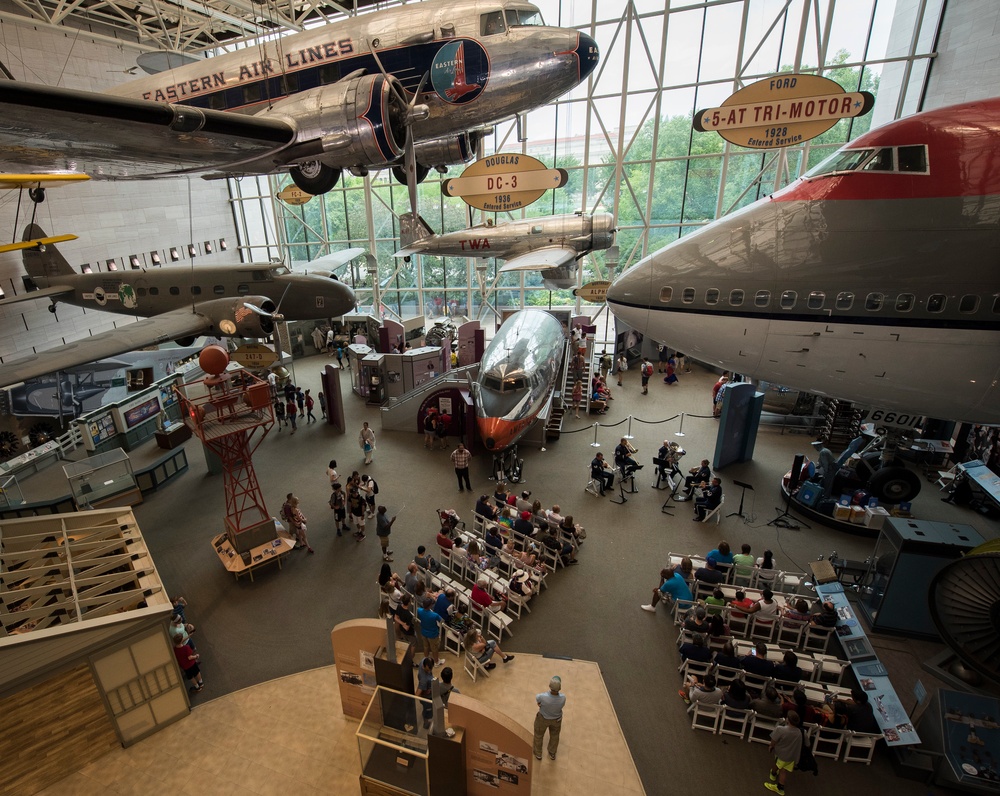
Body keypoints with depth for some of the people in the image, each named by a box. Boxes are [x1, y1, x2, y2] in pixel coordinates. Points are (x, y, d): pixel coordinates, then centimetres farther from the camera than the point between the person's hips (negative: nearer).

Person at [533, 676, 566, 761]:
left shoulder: (543, 697, -42)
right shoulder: (563, 697, -35)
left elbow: (537, 697, -17)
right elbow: (562, 705, -11)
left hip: (543, 718, -2)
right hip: (556, 719, 2)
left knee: (539, 735, 29)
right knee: (554, 736, 32)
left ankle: (538, 753, 53)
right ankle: (552, 754, 56)